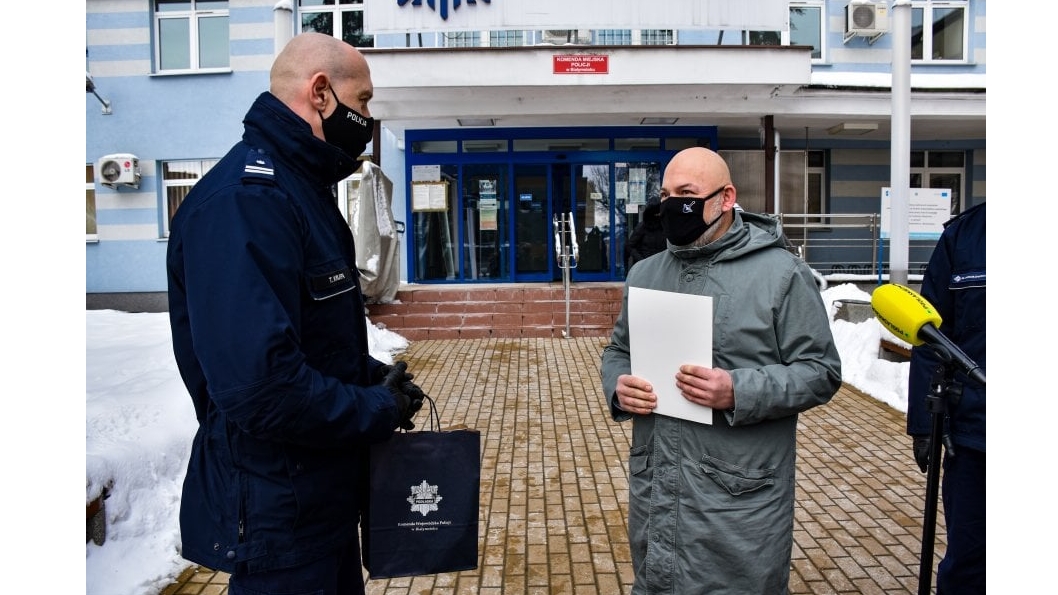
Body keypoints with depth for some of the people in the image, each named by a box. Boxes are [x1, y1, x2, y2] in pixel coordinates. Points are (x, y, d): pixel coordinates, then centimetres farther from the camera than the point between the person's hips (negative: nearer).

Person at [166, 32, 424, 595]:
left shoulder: (301, 188, 9)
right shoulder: (243, 200, -25)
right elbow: (259, 382, -34)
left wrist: (374, 377, 2)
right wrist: (375, 410, -19)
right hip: (277, 512, -10)